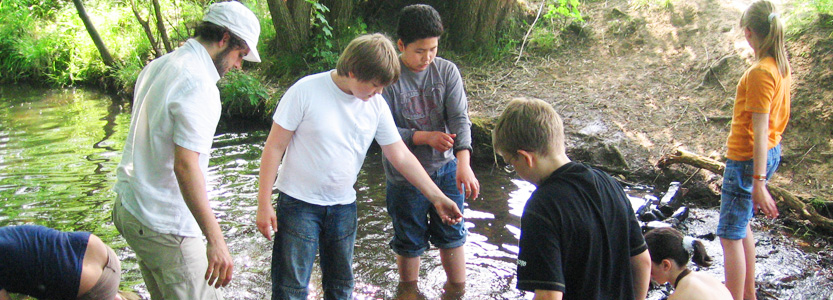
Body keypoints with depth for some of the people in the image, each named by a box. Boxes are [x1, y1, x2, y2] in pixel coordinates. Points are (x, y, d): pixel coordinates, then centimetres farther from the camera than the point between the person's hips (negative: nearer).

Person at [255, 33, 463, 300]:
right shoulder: (306, 92, -16)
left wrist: (437, 197, 3)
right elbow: (274, 148, -11)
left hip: (344, 206, 4)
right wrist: (264, 205, -12)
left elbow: (401, 156, 4)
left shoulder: (376, 106, -3)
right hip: (299, 204, -4)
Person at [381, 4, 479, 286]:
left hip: (446, 168, 2)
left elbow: (460, 118, -15)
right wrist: (425, 137, -26)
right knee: (409, 242, 14)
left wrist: (463, 163, -30)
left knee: (452, 235, 15)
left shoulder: (447, 70, -7)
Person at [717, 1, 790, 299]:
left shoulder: (760, 72, -23)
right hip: (771, 151, 10)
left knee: (730, 235, -1)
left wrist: (758, 182, -25)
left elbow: (760, 131, -26)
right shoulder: (781, 65, 5)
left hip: (748, 159, -10)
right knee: (741, 224, 24)